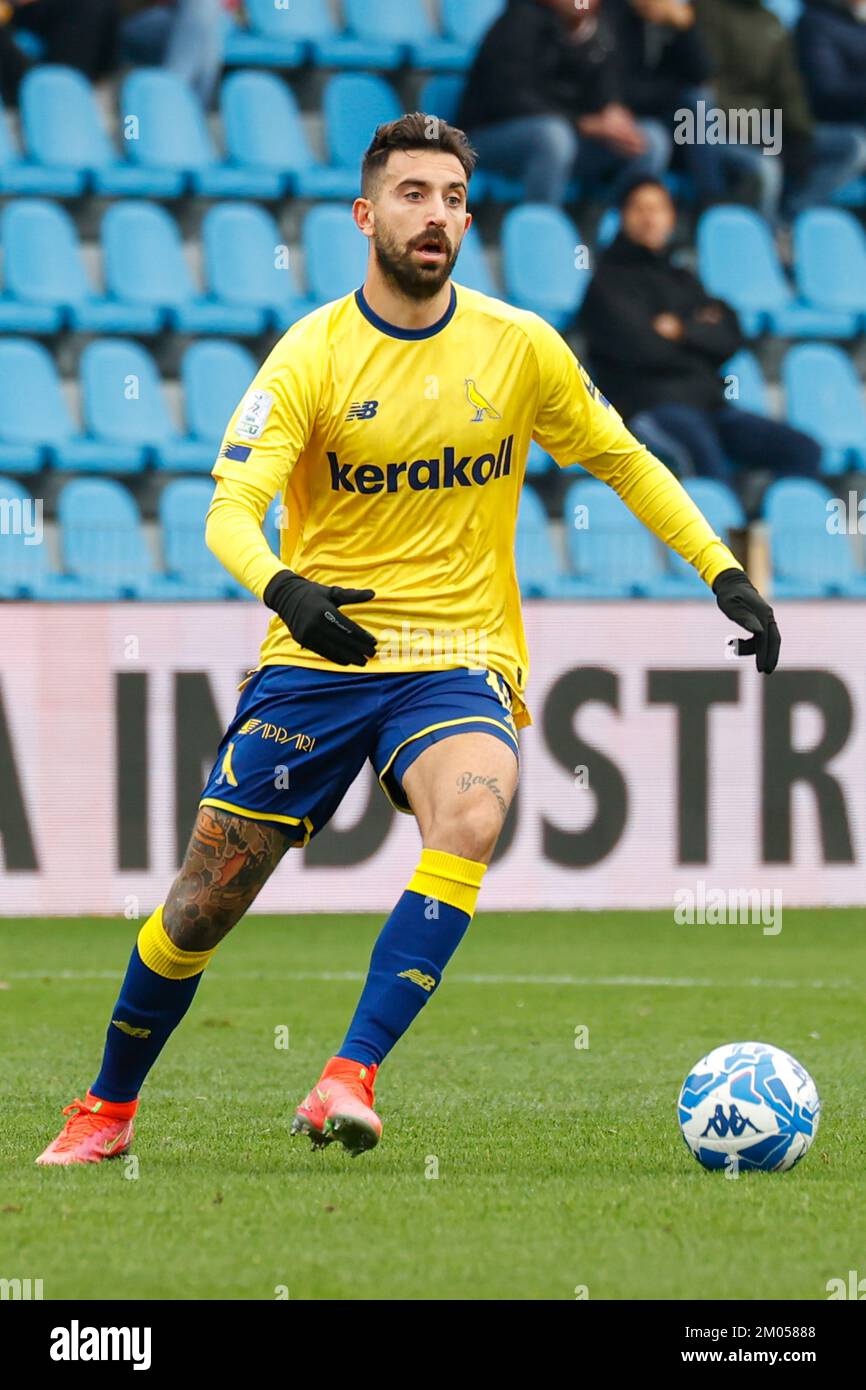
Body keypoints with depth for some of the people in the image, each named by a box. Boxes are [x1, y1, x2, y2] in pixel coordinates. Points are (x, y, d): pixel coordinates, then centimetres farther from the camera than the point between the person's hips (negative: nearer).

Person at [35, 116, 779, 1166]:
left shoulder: (520, 347, 1)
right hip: (316, 658, 0)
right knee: (201, 908, 2)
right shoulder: (311, 354, -6)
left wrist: (724, 574, 9)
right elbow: (231, 511, -15)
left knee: (471, 815, -33)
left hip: (461, 663, 1)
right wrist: (283, 588, -36)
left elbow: (622, 461, 16)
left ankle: (349, 1080, -33)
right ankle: (107, 1110, 27)